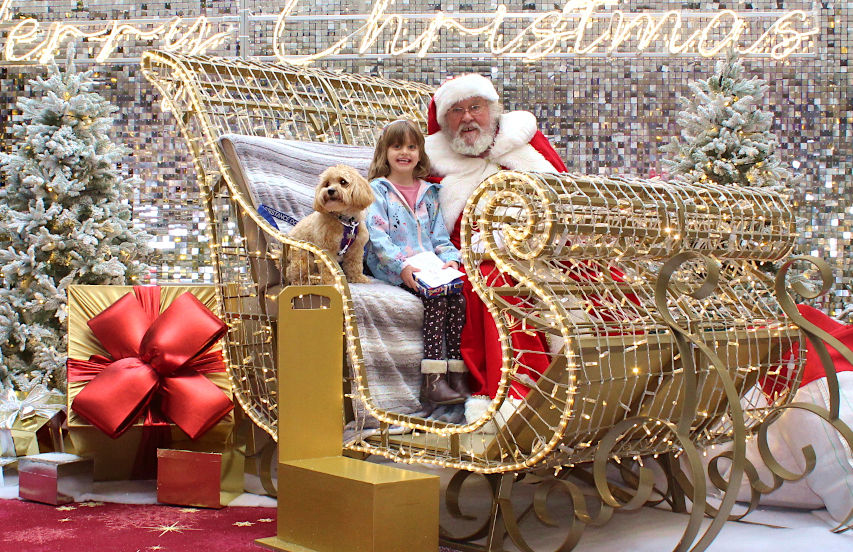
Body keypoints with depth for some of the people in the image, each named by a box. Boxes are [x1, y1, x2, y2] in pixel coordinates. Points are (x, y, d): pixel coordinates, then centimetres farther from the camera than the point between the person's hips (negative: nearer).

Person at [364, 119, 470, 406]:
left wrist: (450, 258, -4)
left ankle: (457, 373, -21)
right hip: (392, 269, -5)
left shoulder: (429, 192, 21)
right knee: (436, 297, -30)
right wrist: (402, 265, -22)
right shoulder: (378, 189, 5)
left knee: (457, 297, -24)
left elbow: (439, 236, 18)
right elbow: (377, 237, -7)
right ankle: (433, 380, -32)